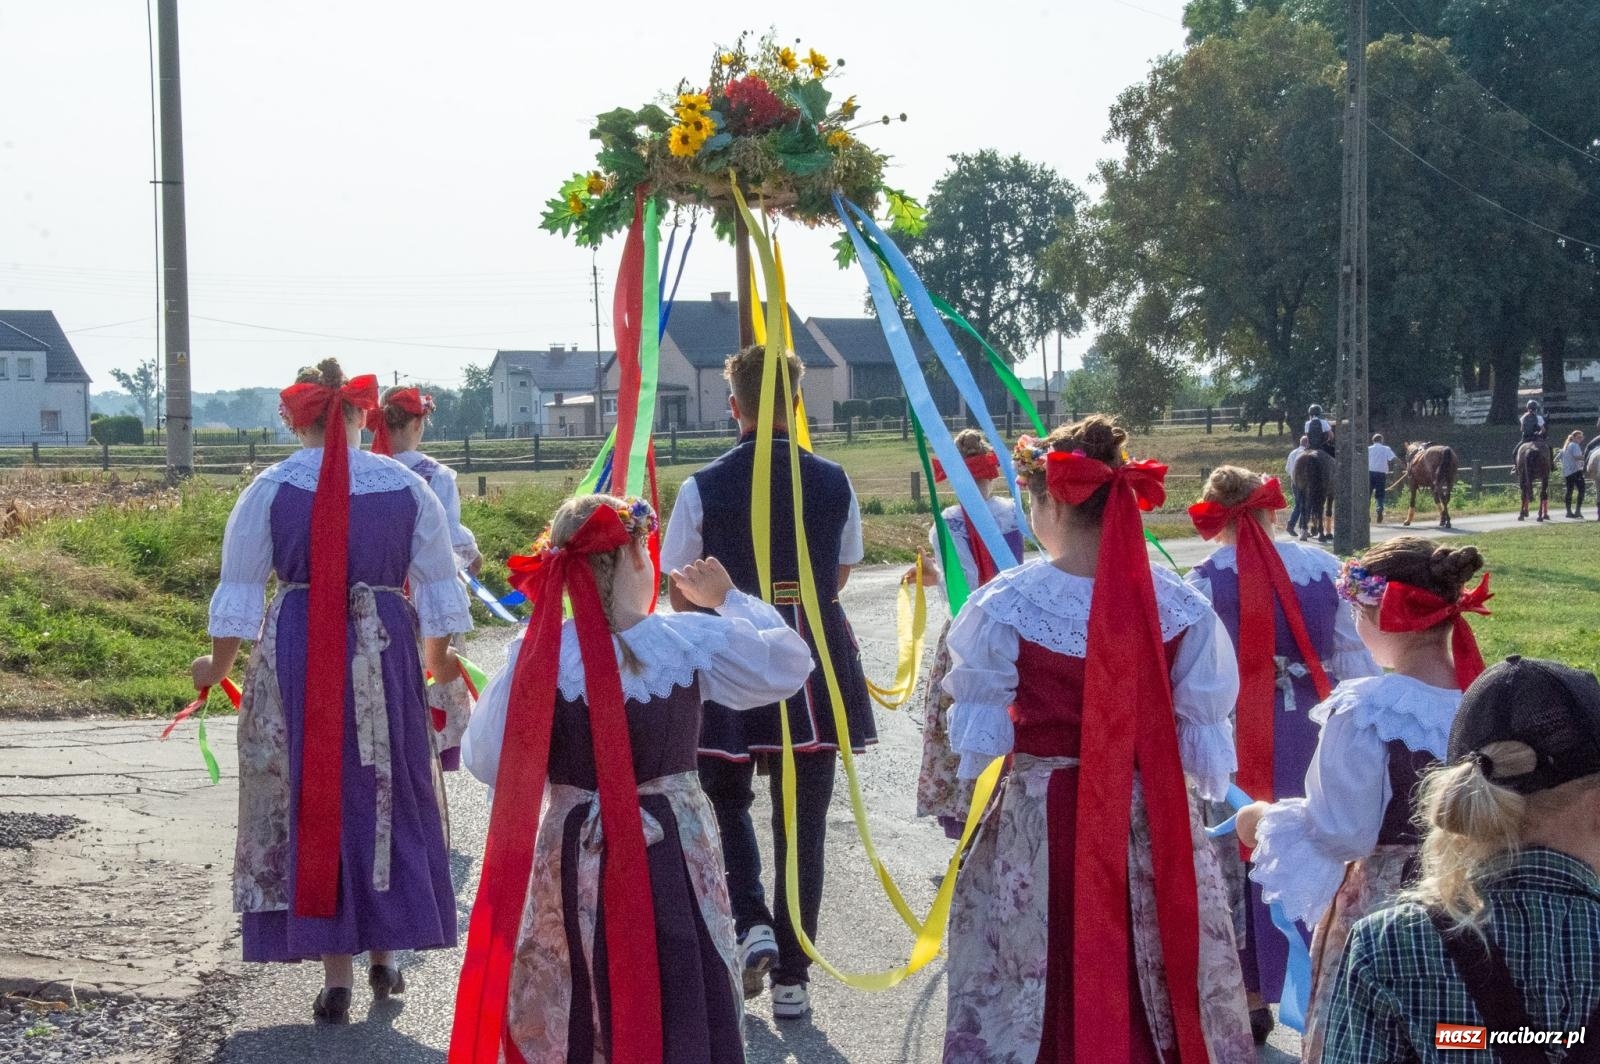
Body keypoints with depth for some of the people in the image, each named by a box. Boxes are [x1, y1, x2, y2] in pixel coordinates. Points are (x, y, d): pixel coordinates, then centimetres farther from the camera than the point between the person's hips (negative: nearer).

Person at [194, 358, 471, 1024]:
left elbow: (240, 588, -1)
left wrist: (219, 663, 12)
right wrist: (439, 660, 20)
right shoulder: (406, 486, 1)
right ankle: (384, 958, 21)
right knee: (383, 800, 14)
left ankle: (336, 980, 4)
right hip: (385, 654, 2)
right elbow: (437, 584, 5)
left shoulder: (270, 488, -4)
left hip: (296, 655, -1)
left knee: (311, 803, 5)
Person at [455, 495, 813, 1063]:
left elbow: (486, 760, -7)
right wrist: (729, 600, 15)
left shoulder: (536, 656, -11)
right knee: (682, 1015, 13)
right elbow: (790, 663, 5)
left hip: (574, 861, 0)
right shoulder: (694, 639, -10)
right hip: (673, 853, 0)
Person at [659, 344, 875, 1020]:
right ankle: (792, 978, 13)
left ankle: (751, 922, -5)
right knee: (803, 822, 9)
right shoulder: (835, 484, -1)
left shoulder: (703, 489, -9)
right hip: (815, 665, 2)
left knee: (725, 799, 18)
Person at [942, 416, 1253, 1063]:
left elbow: (978, 737, -3)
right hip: (1155, 822, 2)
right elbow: (1203, 737, 0)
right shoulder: (1179, 605, -6)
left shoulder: (1005, 605, -13)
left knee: (1038, 1000, 11)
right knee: (1158, 997, 15)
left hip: (1040, 822, -2)